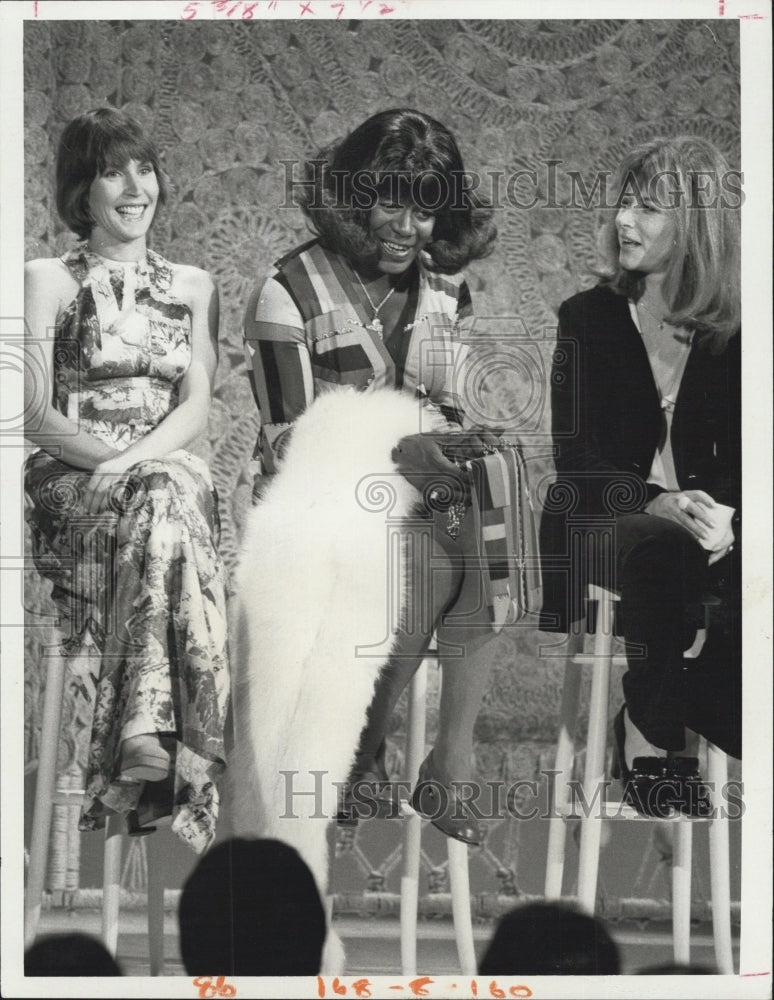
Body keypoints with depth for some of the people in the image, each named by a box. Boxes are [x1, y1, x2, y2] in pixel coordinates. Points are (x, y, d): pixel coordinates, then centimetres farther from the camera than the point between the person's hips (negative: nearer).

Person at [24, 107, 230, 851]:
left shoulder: (192, 287, 19)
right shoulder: (49, 281, 9)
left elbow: (196, 406, 6)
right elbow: (35, 413, 0)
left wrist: (137, 457, -14)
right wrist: (107, 457, -18)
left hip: (167, 473, 3)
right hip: (68, 483, -2)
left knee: (164, 496, -36)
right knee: (167, 497, -37)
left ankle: (144, 730, -48)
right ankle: (169, 740, -45)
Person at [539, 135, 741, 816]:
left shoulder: (730, 334, 5)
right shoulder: (589, 318, 2)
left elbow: (737, 460, 3)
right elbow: (575, 457, -6)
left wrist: (721, 515, -21)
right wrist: (656, 503, -24)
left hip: (700, 521, 2)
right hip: (598, 520, -2)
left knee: (746, 576, -33)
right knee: (662, 553, -37)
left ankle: (649, 729, -23)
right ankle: (660, 736, -27)